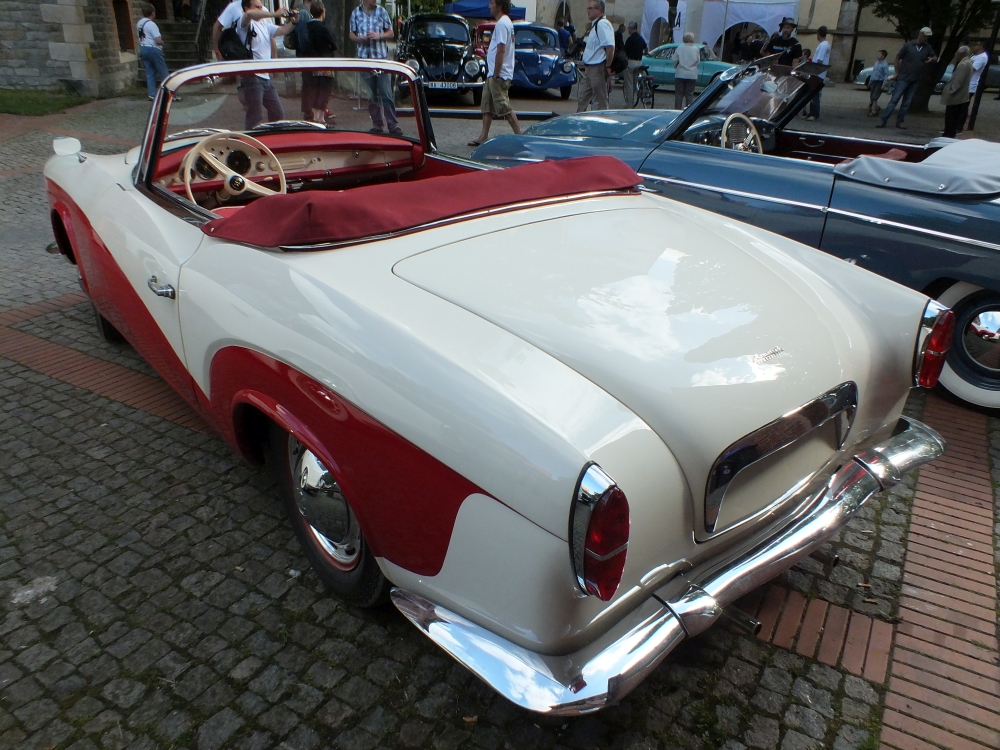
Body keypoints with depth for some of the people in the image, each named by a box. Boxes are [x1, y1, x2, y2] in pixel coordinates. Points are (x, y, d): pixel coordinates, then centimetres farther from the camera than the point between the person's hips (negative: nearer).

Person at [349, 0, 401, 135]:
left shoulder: (381, 11, 6)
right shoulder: (356, 13, 9)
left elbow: (391, 33, 8)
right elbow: (352, 35, 14)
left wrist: (379, 36, -12)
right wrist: (360, 39, -8)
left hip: (381, 56, -1)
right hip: (364, 58, 1)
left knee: (386, 93, -7)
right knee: (372, 94, 4)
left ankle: (393, 124, -5)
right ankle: (377, 124, 10)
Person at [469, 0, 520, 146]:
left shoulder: (501, 24, -16)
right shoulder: (506, 22, 16)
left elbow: (501, 50, -22)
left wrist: (496, 74, -21)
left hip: (499, 75, -11)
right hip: (493, 74, 11)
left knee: (504, 108, -8)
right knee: (487, 106, 13)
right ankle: (483, 138, 17)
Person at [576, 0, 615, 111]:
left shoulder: (602, 24, -15)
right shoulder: (595, 25, 16)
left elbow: (610, 47, -25)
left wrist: (608, 66, -22)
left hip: (598, 69, -11)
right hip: (589, 68, 11)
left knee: (600, 102, -2)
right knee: (582, 98, 15)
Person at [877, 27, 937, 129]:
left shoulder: (928, 48, 7)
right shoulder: (909, 45, -4)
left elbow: (935, 57, 16)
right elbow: (898, 57, 1)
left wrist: (932, 59, -10)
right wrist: (897, 72, -3)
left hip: (915, 80, 4)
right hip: (903, 78, -4)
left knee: (906, 103, 6)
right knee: (894, 100, -9)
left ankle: (900, 121, 11)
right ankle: (882, 120, -10)